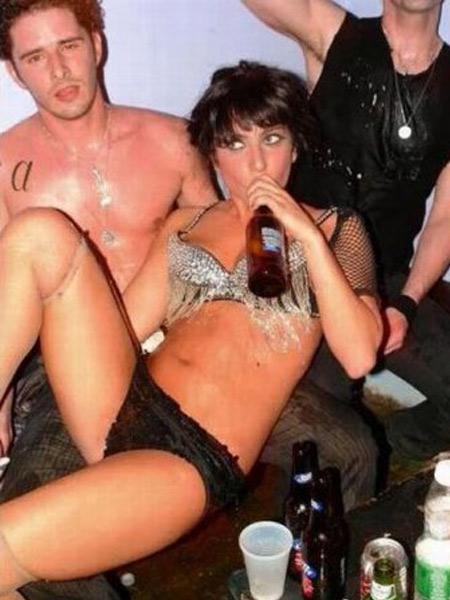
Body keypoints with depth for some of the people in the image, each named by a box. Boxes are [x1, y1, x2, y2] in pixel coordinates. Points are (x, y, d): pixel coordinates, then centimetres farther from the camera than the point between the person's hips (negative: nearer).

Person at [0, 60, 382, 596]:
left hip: (198, 460, -6)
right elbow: (123, 325, 11)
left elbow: (360, 356, -5)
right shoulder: (184, 224, 20)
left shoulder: (335, 229, 10)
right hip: (121, 409, 6)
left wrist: (308, 236, -8)